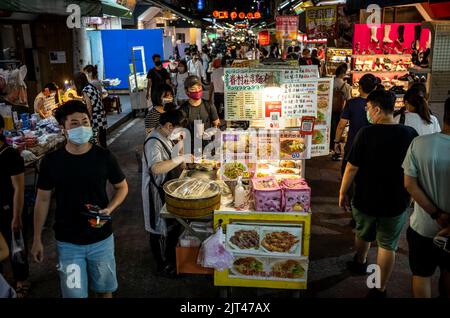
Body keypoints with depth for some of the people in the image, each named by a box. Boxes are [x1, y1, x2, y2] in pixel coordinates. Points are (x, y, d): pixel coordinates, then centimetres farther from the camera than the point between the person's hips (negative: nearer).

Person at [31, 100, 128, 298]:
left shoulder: (104, 157, -10)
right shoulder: (51, 161, -8)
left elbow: (122, 187, 3)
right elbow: (43, 199, 2)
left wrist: (109, 209, -15)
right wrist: (37, 239, 3)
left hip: (101, 239, 0)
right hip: (67, 242, 0)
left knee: (104, 288, 18)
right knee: (73, 293, 11)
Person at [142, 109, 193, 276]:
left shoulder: (166, 136, 4)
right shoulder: (153, 142, -26)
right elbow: (156, 168, -41)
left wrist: (179, 148, 1)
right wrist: (181, 158, -34)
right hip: (158, 192, -10)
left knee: (173, 224, 22)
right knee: (161, 228, 6)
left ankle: (171, 255, 43)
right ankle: (163, 266, 23)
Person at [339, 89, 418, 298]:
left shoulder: (366, 133, -17)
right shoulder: (410, 134, -8)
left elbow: (352, 167, -14)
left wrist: (342, 192, -1)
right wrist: (409, 195, 18)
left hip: (366, 200, -1)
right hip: (397, 202, 1)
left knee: (363, 235, 25)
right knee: (388, 246, 13)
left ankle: (360, 263, 50)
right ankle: (380, 290, 20)